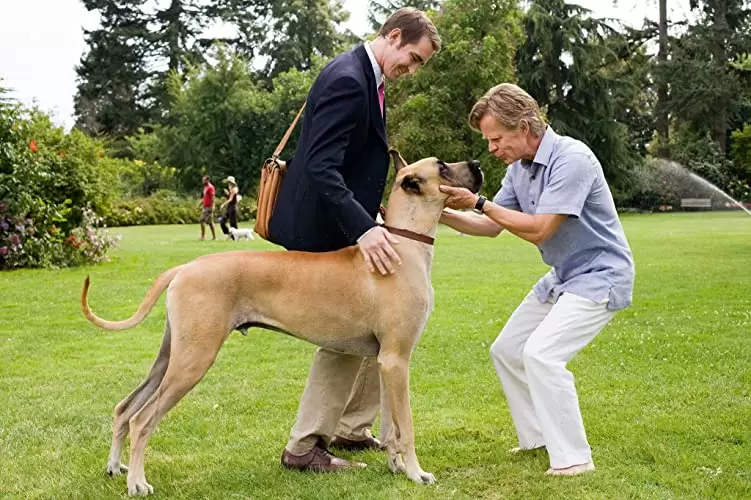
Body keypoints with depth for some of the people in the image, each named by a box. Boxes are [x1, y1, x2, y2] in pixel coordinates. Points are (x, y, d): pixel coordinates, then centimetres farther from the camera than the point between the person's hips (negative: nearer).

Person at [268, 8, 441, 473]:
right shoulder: (347, 79, -21)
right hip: (322, 230, -10)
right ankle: (304, 446, 6)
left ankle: (352, 428, 24)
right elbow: (321, 167, -30)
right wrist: (362, 228, -38)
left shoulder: (367, 78, 11)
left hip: (346, 228, 10)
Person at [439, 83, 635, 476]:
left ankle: (573, 458, -13)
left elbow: (539, 230, -26)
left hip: (599, 276, -10)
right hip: (562, 277, 10)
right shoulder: (519, 168, 2)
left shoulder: (572, 159, -25)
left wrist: (478, 202, -22)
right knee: (506, 351, 11)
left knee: (542, 353, -24)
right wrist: (445, 213, -7)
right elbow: (492, 226, 8)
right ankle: (539, 438, 21)